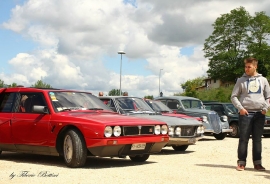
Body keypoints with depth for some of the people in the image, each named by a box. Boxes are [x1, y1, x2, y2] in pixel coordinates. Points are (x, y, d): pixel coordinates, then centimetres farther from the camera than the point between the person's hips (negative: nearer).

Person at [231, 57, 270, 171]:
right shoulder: (241, 80, 6)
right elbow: (234, 96, 5)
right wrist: (240, 108, -9)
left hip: (260, 113, 2)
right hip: (245, 113, -2)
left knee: (257, 139, 7)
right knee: (243, 139, -2)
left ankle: (257, 163, 12)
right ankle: (241, 162, 3)